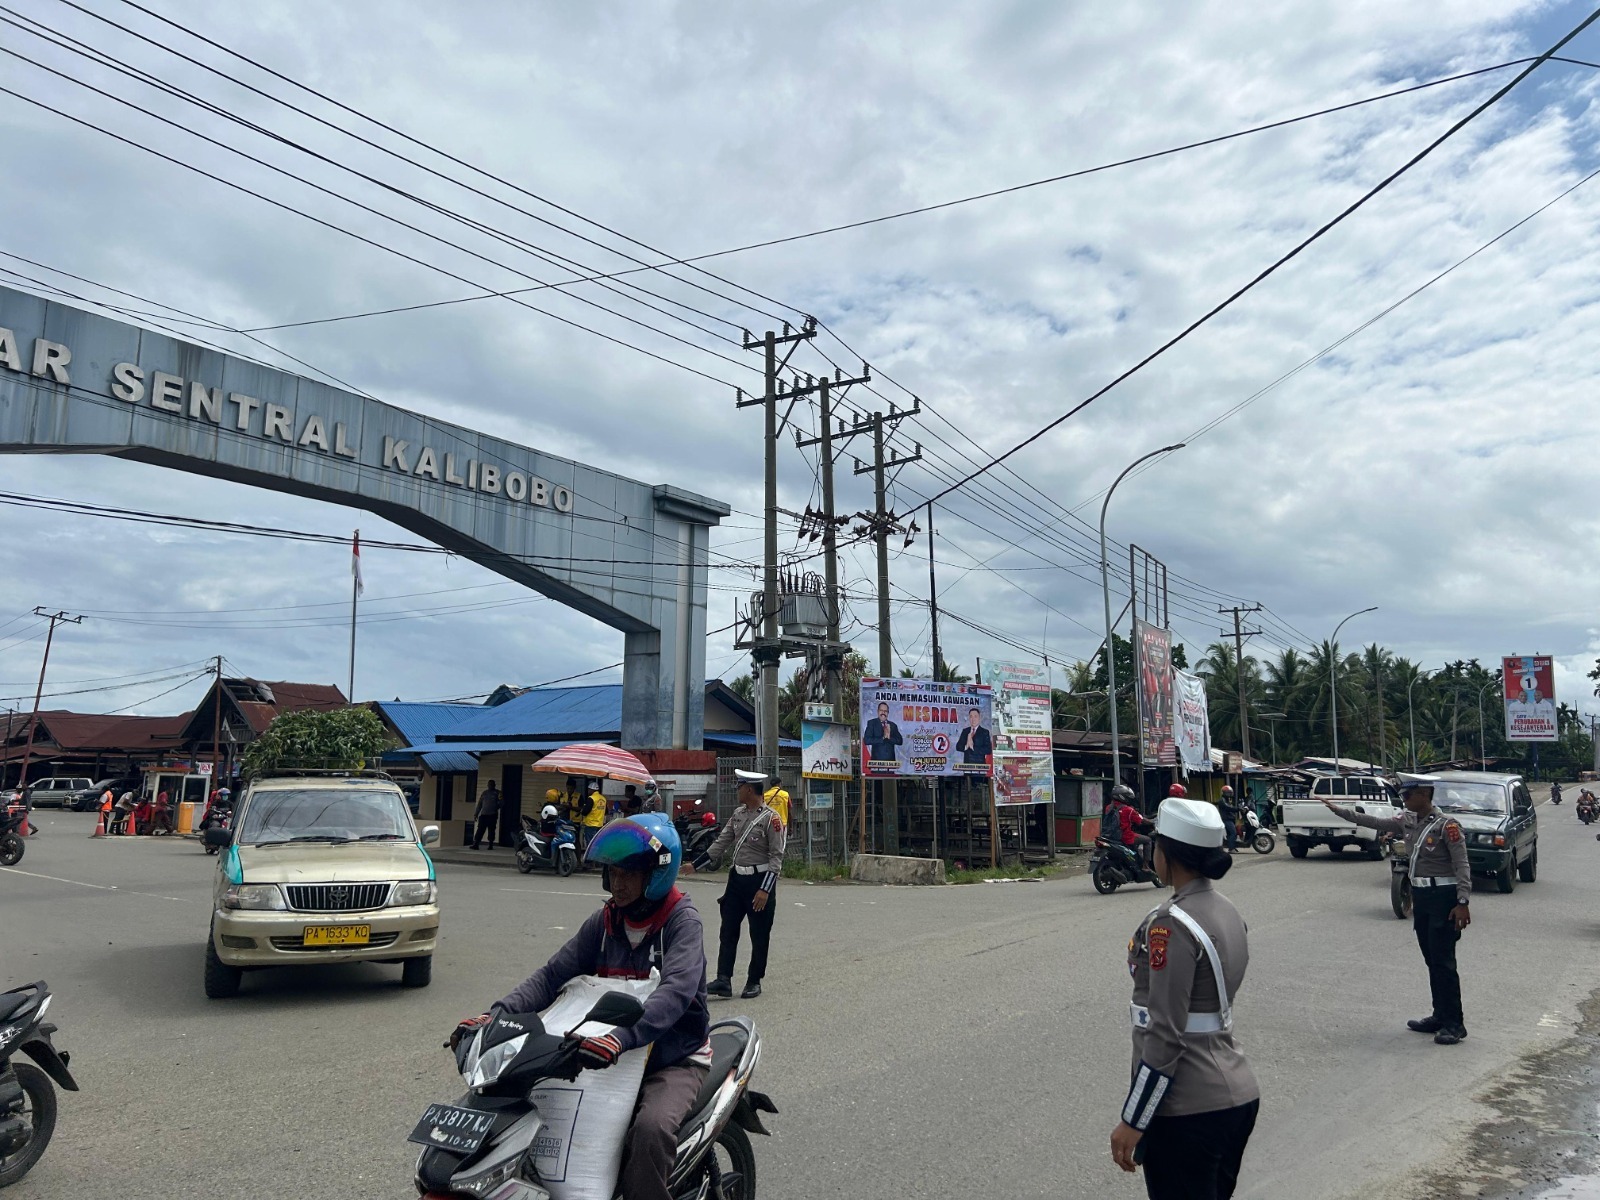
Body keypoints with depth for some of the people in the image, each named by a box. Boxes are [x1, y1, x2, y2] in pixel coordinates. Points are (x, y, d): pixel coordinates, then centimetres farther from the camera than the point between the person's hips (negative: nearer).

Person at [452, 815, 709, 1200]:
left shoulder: (682, 921, -14)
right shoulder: (605, 921, 4)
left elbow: (677, 990, -31)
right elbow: (553, 974, -3)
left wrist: (621, 1038, -47)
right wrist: (497, 1015, -20)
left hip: (677, 1057, -6)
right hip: (612, 1056, 6)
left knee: (650, 1128, -33)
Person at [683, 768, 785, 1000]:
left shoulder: (771, 818, -14)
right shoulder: (738, 814, 8)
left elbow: (777, 856, -15)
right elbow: (721, 843, 15)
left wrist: (765, 889, -20)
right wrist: (695, 866, 14)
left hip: (759, 880, -7)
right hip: (736, 878, 7)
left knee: (759, 935, 4)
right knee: (728, 931, 3)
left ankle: (754, 982, 15)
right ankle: (723, 980, 4)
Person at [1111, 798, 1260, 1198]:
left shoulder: (1171, 924, -21)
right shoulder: (1228, 912, 6)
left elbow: (1164, 1036, -22)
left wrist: (1132, 1121, -15)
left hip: (1188, 1109, -9)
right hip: (1238, 1094, 9)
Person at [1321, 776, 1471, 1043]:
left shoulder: (1447, 825, -15)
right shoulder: (1407, 821, 7)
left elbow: (1462, 866, -17)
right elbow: (1372, 821, 13)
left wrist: (1463, 903, -22)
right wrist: (1337, 808, 11)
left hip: (1443, 897, -8)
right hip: (1420, 896, 8)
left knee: (1443, 961, -6)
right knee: (1431, 961, 12)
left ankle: (1455, 1023, 0)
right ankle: (1440, 1016, 20)